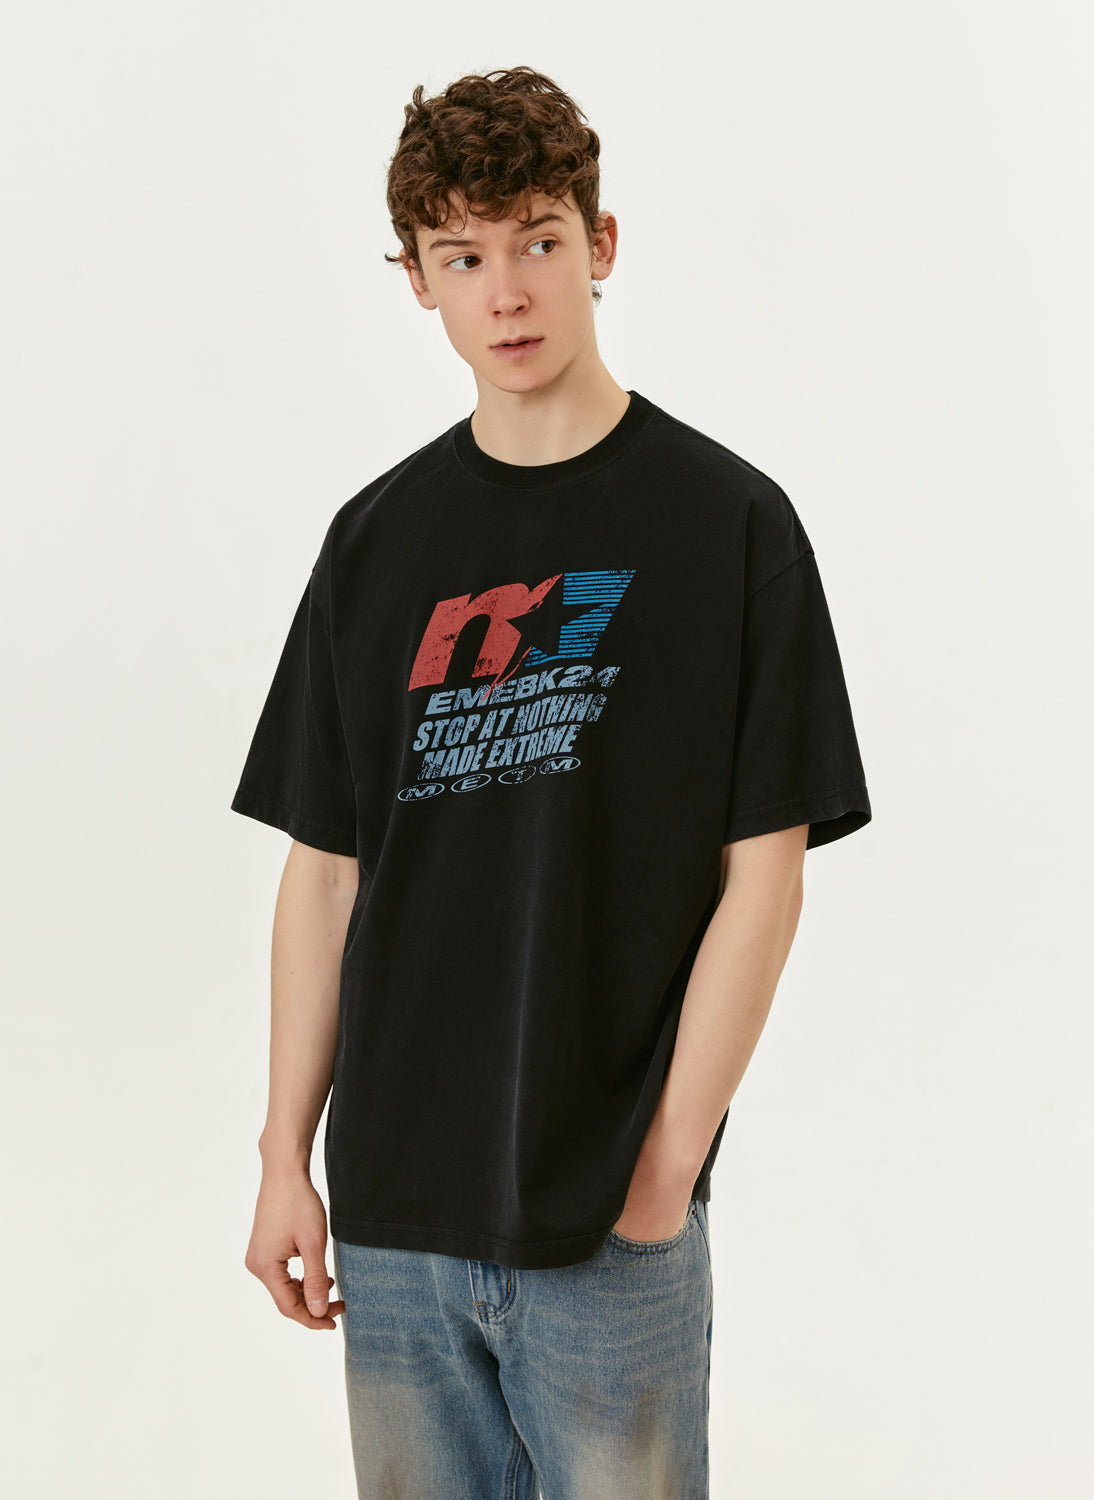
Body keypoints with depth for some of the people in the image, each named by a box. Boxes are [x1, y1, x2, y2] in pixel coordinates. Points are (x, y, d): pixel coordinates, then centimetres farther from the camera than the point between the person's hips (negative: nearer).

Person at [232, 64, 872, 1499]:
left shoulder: (728, 521, -4)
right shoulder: (378, 537, 7)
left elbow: (762, 877, -6)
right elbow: (324, 866, 8)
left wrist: (666, 1167, -9)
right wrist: (286, 1156, 4)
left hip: (610, 1225, -3)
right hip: (392, 1216, 4)